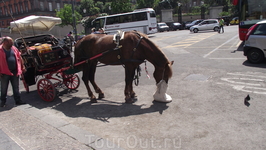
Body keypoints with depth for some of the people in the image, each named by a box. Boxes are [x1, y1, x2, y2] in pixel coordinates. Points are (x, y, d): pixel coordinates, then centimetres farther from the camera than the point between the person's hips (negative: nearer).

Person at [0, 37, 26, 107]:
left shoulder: (14, 48, 7)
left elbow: (19, 58, 15)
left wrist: (22, 67, 15)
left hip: (15, 72, 4)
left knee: (16, 88, 11)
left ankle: (18, 100, 19)